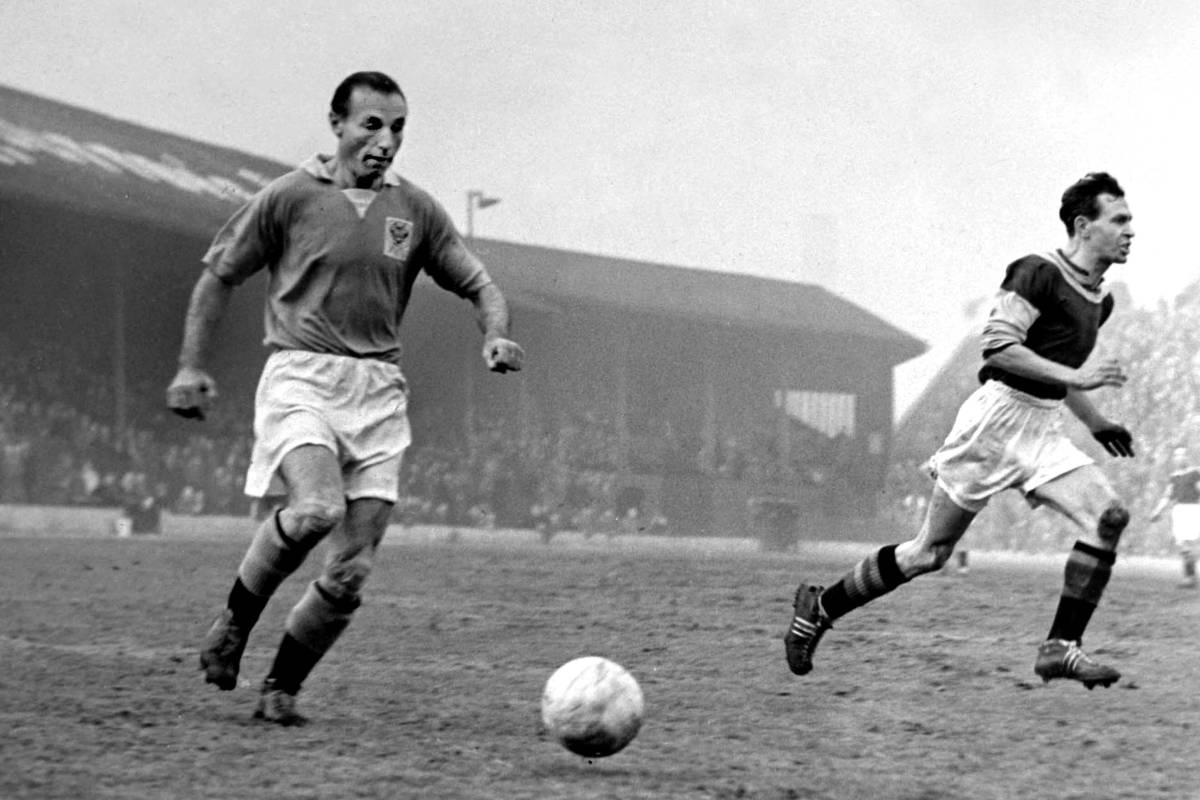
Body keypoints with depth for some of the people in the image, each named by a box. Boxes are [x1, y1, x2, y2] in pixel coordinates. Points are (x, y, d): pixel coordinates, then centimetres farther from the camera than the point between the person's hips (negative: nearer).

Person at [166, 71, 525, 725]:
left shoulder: (415, 210, 10)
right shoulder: (289, 197, 1)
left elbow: (478, 285, 18)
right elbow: (218, 276, 10)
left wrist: (495, 336, -4)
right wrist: (191, 368, 3)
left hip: (378, 391, 4)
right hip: (300, 379, -4)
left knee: (351, 572, -4)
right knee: (316, 509, -30)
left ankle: (281, 689, 14)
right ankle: (235, 619, -5)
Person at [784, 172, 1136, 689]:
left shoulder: (1099, 301, 16)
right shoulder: (1038, 274, -12)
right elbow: (999, 343, -22)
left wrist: (1097, 424, 22)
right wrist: (1075, 375, -25)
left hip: (1043, 432, 8)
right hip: (998, 417, -8)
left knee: (1108, 517, -14)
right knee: (931, 551, -2)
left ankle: (1060, 648, -12)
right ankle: (821, 606, 17)